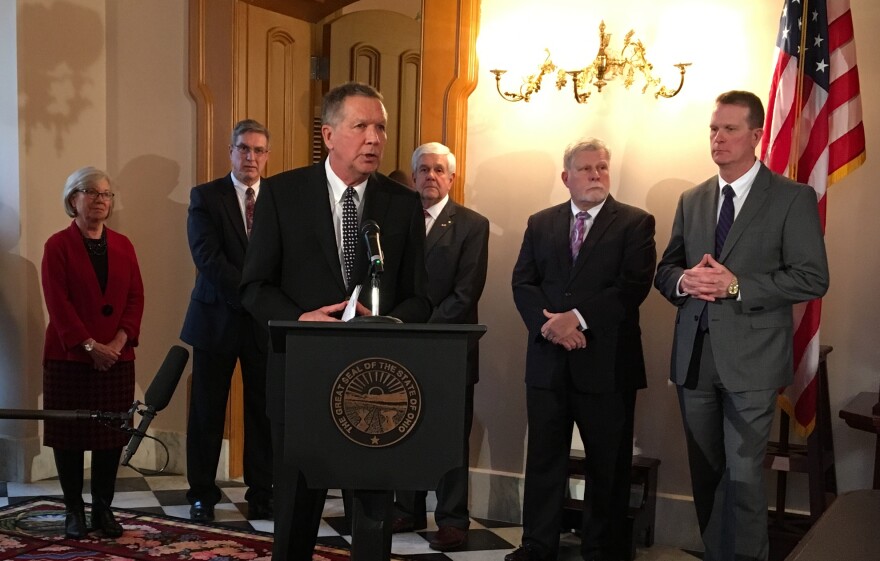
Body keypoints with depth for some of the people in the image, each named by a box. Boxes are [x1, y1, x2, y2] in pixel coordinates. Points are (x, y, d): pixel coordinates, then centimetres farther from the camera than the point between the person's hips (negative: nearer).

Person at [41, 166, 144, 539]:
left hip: (117, 358, 3)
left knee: (112, 435, 5)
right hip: (69, 357, -3)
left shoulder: (123, 246, 10)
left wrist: (119, 342, -9)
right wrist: (90, 346, -16)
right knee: (69, 435, 3)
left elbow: (136, 298, 5)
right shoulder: (58, 246, -2)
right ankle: (74, 511, 14)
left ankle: (103, 508, 16)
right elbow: (58, 304, -10)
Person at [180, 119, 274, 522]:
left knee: (264, 411, 6)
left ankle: (262, 495, 17)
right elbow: (208, 258, -12)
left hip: (266, 321, 2)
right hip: (217, 318, -2)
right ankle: (202, 494, 20)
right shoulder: (205, 197, -1)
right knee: (207, 412, 7)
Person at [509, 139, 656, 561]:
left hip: (606, 363, -3)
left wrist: (578, 317, -17)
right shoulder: (540, 223, 12)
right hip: (548, 362, 3)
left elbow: (634, 285, -11)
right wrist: (548, 324, -13)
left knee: (608, 465, 6)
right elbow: (523, 283, 5)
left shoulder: (636, 223, 1)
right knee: (543, 459, 9)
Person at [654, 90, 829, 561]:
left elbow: (812, 278, -10)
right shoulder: (692, 200, 13)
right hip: (694, 358, 5)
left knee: (743, 475, -6)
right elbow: (665, 269, 15)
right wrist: (683, 279, -8)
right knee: (706, 474, 14)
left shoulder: (793, 198, -3)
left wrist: (735, 286, -18)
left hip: (750, 359, -5)